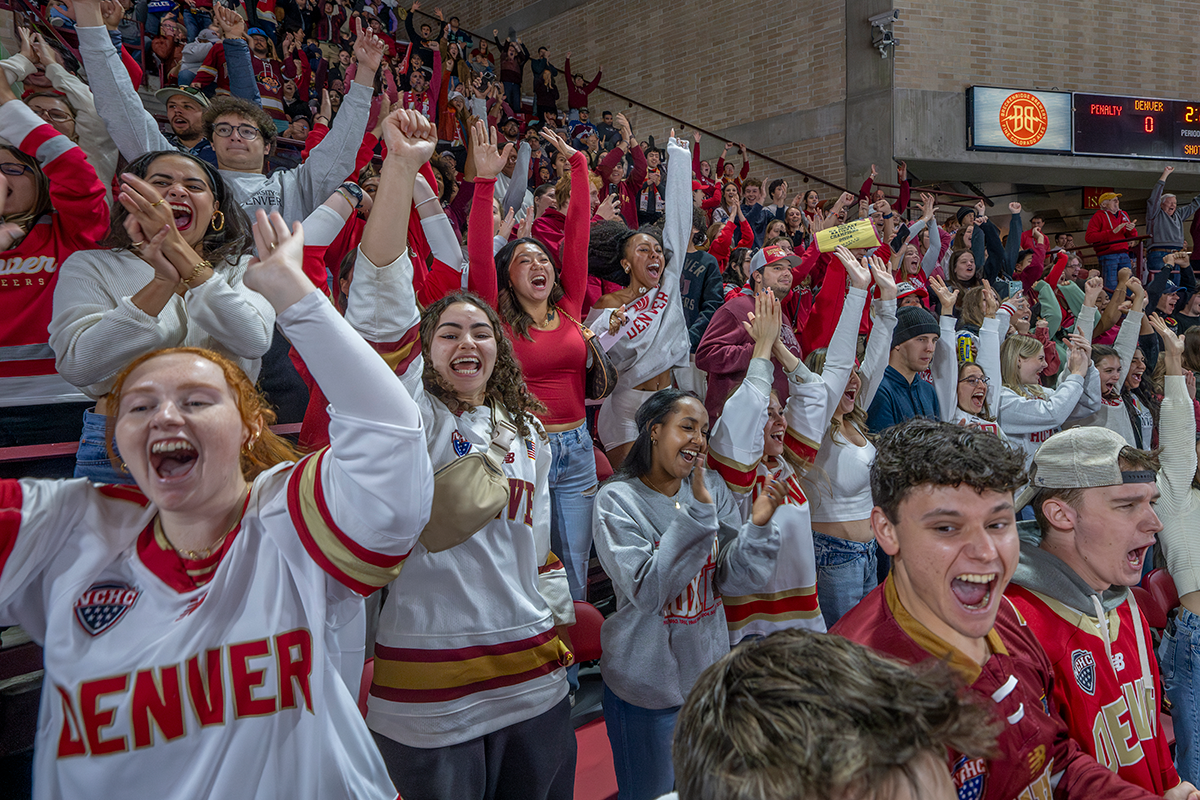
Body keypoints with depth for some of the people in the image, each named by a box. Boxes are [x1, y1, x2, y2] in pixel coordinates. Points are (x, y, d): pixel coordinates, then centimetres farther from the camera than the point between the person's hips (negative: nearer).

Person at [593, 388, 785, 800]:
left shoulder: (712, 489, -1)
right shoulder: (617, 499, -14)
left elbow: (735, 582, -5)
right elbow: (646, 592, -25)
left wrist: (758, 525, -22)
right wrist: (697, 513, -29)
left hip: (709, 675, 5)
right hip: (647, 690, -5)